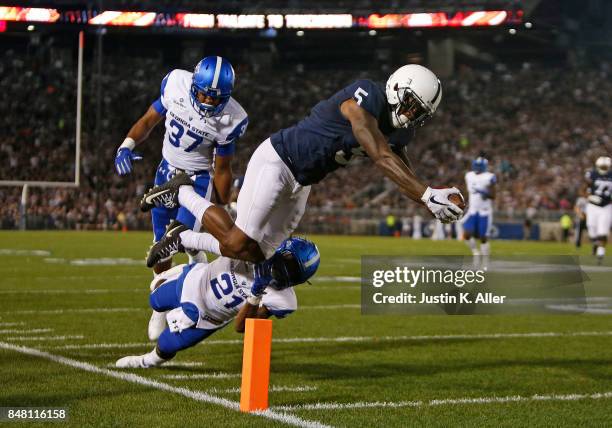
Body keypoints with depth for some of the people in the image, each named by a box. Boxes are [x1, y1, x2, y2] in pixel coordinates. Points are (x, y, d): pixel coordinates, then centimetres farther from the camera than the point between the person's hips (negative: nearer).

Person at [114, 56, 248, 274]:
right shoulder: (176, 84, -18)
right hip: (167, 171, 3)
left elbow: (222, 169, -10)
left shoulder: (229, 120, -23)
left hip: (199, 178, -3)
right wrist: (127, 145, -19)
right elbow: (148, 120, -3)